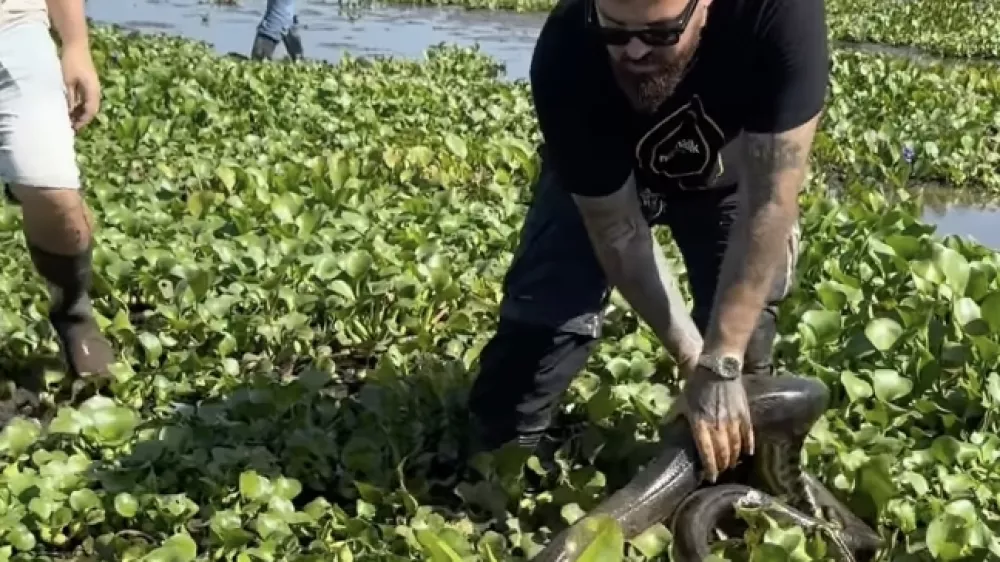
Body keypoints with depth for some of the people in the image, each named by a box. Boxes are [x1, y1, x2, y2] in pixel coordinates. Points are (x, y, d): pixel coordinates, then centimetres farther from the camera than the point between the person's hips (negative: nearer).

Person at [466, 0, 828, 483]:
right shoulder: (567, 58, -38)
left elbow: (769, 201, -38)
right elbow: (619, 234, -28)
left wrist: (720, 365, -39)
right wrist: (696, 362, -31)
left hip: (731, 168, 1)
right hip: (600, 176, 0)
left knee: (745, 320, -8)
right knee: (546, 311, -13)